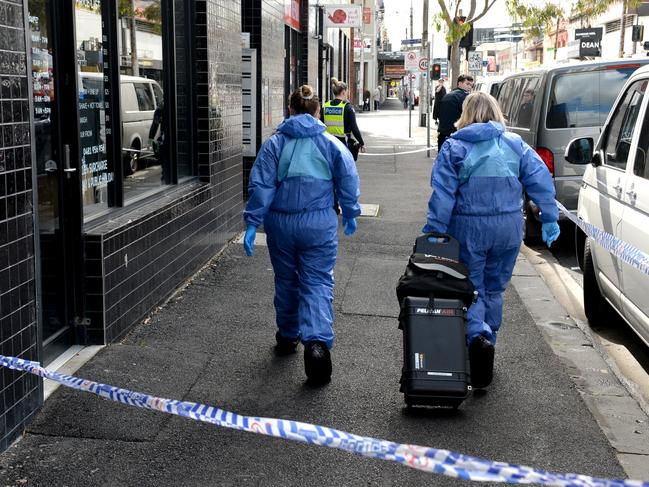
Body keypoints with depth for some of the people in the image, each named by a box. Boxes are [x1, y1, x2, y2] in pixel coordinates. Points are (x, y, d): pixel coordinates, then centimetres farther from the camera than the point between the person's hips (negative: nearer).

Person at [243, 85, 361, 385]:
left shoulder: (274, 143, -2)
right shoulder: (331, 144, -2)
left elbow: (260, 186, -6)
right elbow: (349, 182, 2)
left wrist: (252, 223, -3)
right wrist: (349, 214, 17)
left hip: (281, 225, 1)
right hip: (319, 225, -1)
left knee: (286, 280, 18)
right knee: (318, 283, 0)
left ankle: (287, 337, 34)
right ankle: (317, 341, -20)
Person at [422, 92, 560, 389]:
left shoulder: (454, 147, -4)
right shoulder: (515, 144, 5)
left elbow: (442, 194, -11)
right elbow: (541, 181, 0)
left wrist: (434, 232, -10)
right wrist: (550, 219, 5)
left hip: (469, 229, -3)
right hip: (508, 229, 3)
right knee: (494, 289, 17)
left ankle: (477, 336, -20)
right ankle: (487, 344, 26)